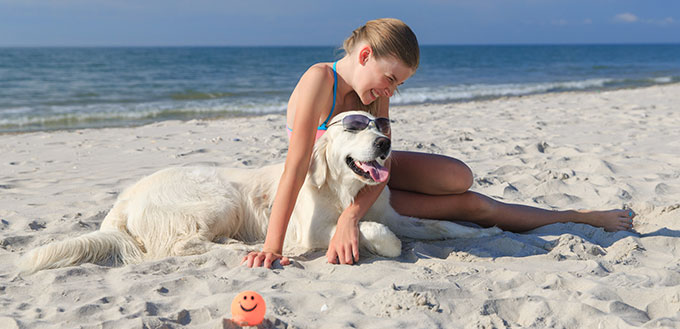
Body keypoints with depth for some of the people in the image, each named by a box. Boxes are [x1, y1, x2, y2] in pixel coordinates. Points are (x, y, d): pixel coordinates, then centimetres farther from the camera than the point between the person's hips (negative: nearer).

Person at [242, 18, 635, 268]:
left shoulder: (375, 89, -12)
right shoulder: (318, 80, -32)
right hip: (336, 190, -5)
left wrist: (351, 216, -38)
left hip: (368, 179, 5)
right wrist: (272, 247, -40)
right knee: (472, 205, -10)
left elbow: (382, 162, -21)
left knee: (461, 178, -14)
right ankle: (580, 219, 7)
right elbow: (296, 168, -37)